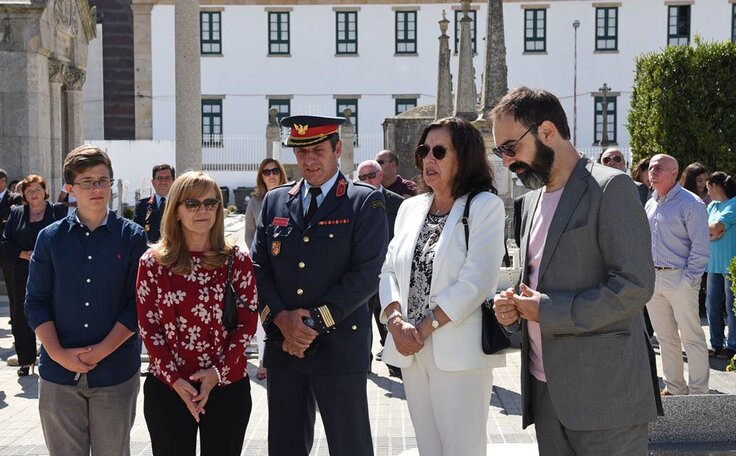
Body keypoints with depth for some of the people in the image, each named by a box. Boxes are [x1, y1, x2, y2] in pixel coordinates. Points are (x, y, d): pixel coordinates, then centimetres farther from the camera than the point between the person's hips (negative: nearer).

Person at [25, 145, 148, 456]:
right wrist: (58, 353, -10)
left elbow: (137, 303, -4)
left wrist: (102, 350, -13)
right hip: (58, 373, 1)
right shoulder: (50, 237, 4)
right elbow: (36, 302, 3)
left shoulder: (132, 237, 0)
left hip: (115, 373, -1)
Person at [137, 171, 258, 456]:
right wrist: (174, 379, -10)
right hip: (167, 387, 0)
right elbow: (148, 327, -1)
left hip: (227, 386, 0)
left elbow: (248, 323, -1)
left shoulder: (237, 261, 0)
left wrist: (218, 373, -10)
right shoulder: (153, 263, 0)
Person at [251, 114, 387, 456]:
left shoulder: (366, 203, -2)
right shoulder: (275, 201, 11)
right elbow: (259, 267, 7)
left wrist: (316, 321, -14)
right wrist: (281, 318, -8)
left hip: (340, 347, -4)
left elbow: (366, 274, -11)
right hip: (282, 345, 4)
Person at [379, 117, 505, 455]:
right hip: (411, 350, 6)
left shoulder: (485, 206, -6)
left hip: (459, 350, -6)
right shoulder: (411, 208, 13)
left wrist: (426, 327, -14)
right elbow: (389, 270, 9)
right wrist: (396, 322, -9)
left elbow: (475, 282, -15)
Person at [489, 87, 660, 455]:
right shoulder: (532, 200, 15)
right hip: (546, 387, 7)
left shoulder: (610, 188, -9)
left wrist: (548, 311, -16)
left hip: (602, 392, -7)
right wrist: (513, 307, 4)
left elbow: (635, 284, -17)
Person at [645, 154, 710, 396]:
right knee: (665, 337, 12)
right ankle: (674, 388, 22)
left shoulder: (691, 203, -9)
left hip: (679, 278, -7)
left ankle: (698, 392, 8)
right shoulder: (650, 205, 13)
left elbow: (700, 247, -12)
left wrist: (689, 280, -15)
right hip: (652, 279, 7)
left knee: (691, 337, 0)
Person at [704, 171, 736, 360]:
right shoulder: (712, 205, 14)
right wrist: (713, 232, -12)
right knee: (712, 305, 9)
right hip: (714, 263, 7)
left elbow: (715, 228, -18)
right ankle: (716, 344, 18)